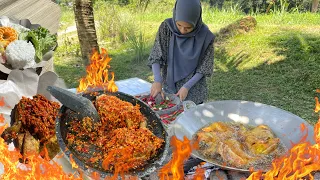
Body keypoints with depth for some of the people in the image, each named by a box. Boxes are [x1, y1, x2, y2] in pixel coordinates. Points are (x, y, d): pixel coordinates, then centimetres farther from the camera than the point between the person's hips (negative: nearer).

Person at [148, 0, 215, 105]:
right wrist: (157, 80, -25)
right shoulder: (166, 27, -14)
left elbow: (204, 67, -9)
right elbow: (156, 56, -12)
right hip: (169, 87, 2)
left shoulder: (205, 36, -17)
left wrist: (187, 87, -17)